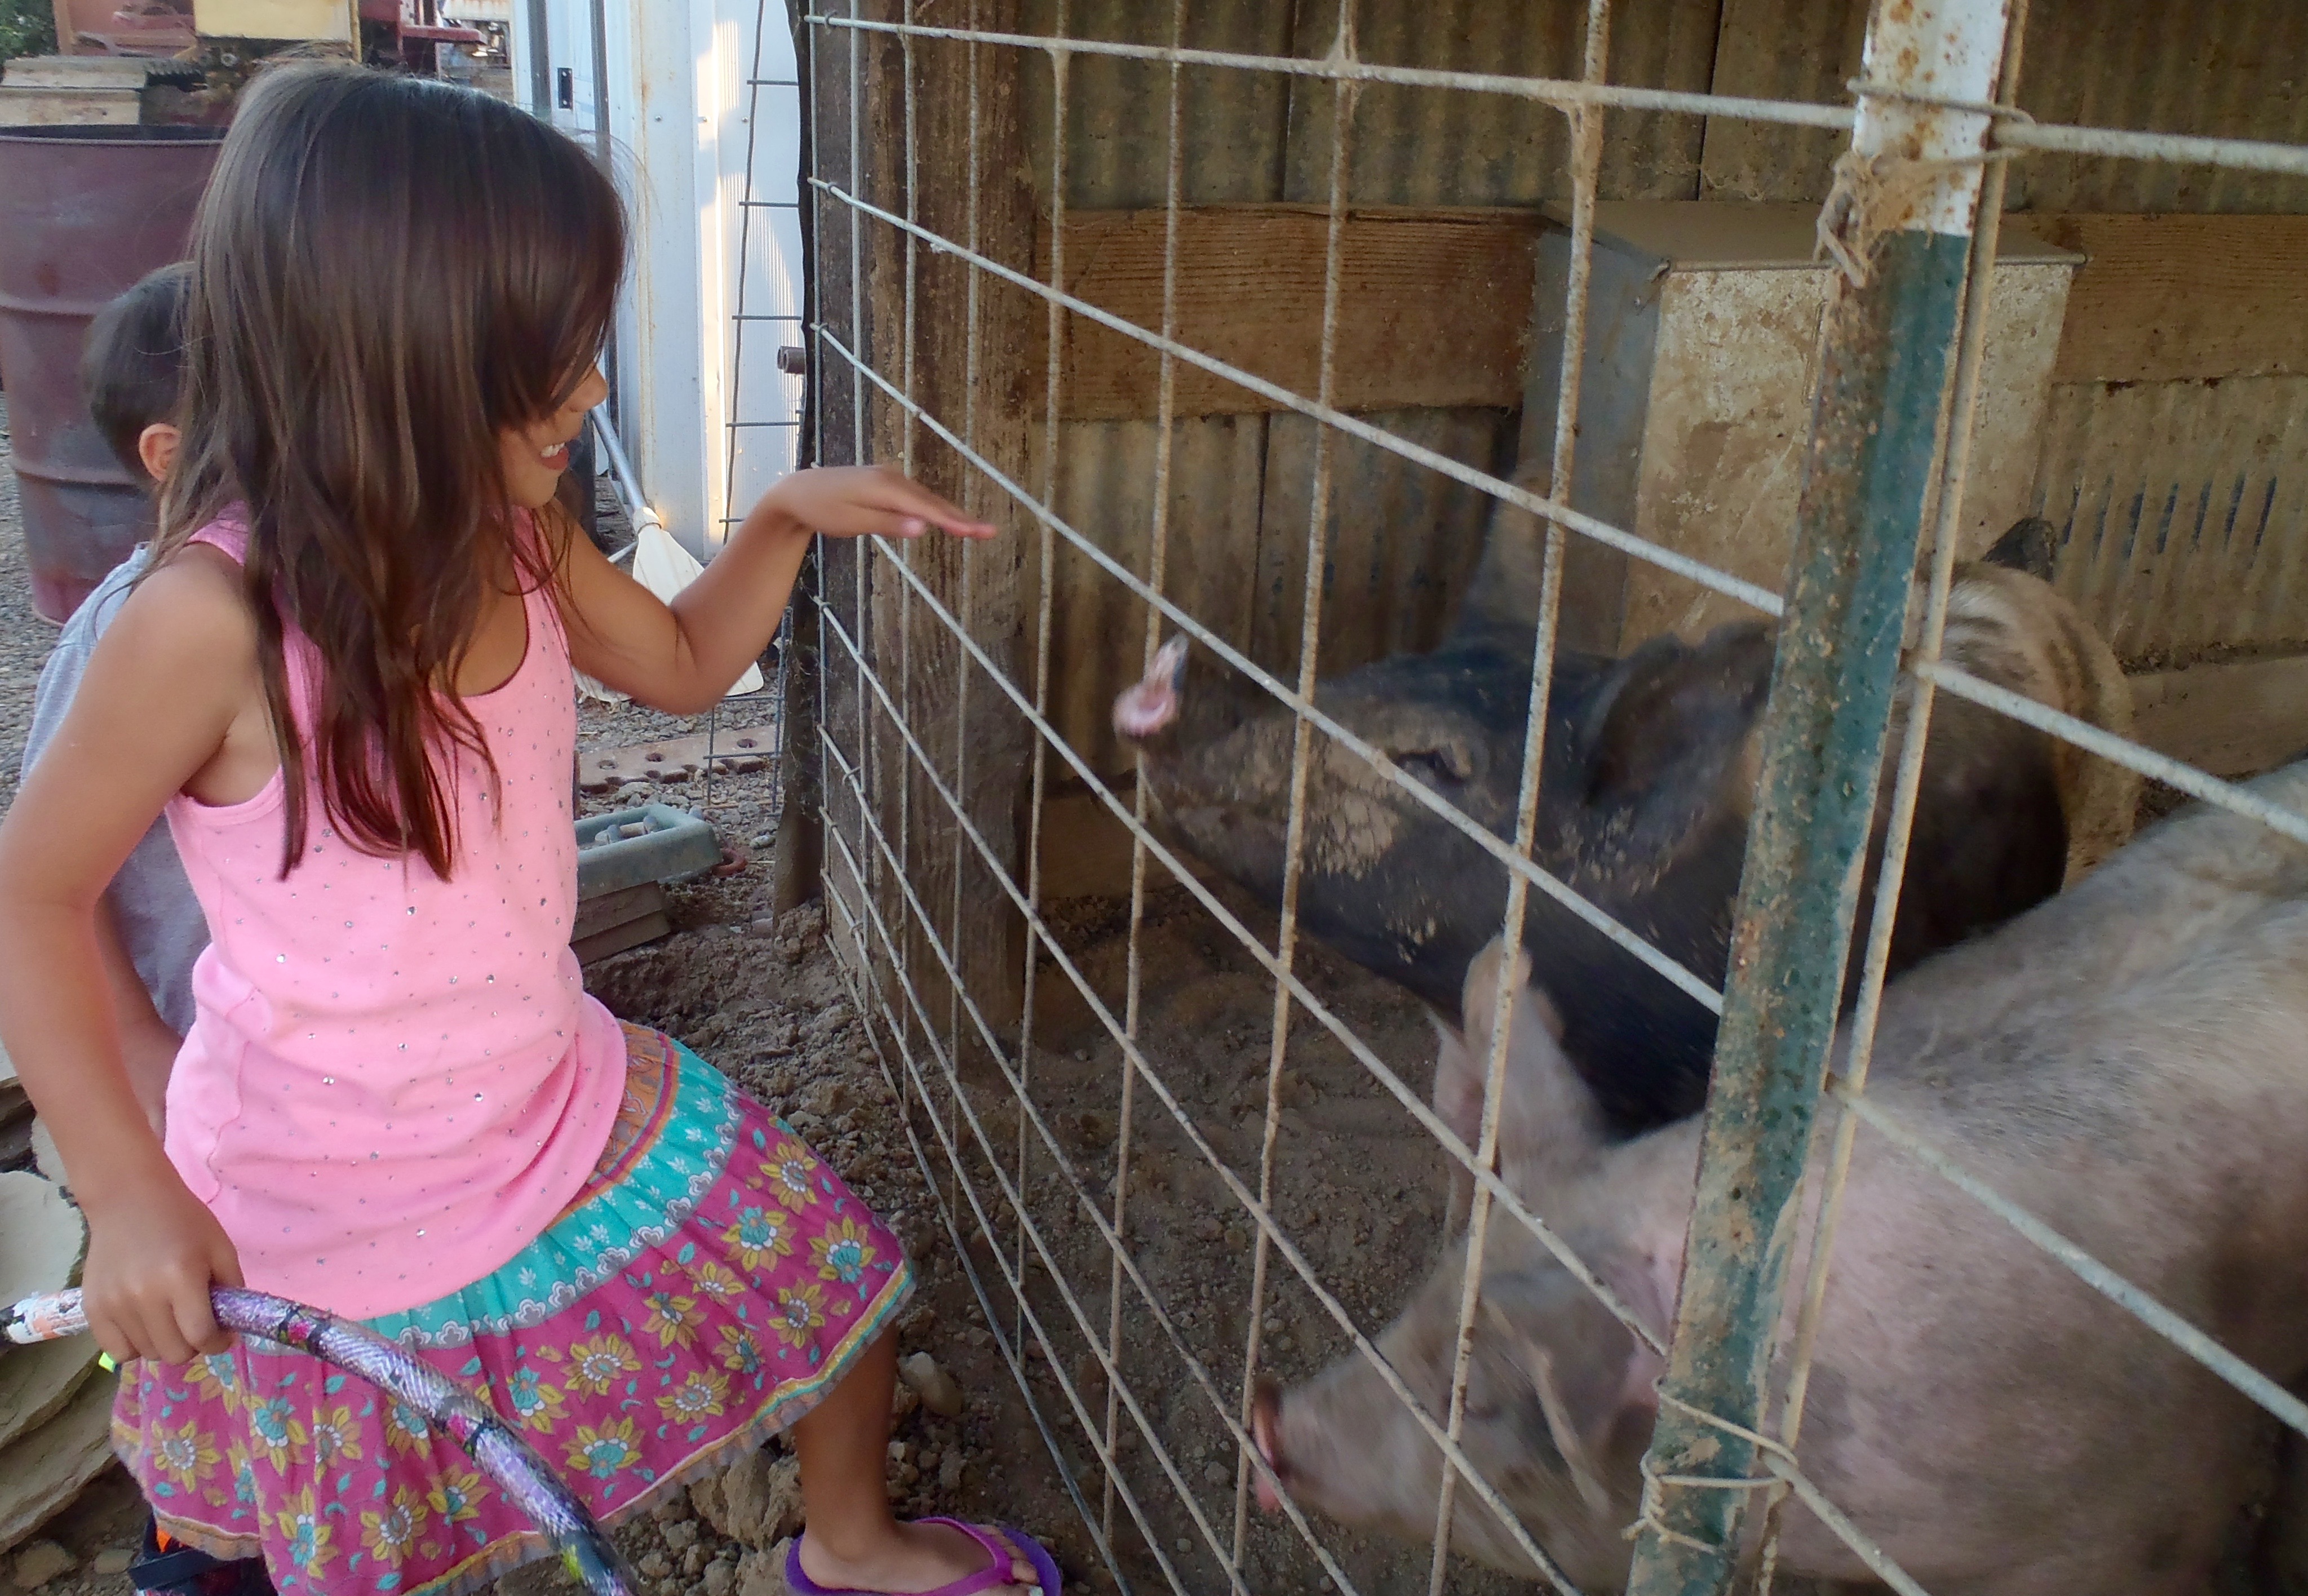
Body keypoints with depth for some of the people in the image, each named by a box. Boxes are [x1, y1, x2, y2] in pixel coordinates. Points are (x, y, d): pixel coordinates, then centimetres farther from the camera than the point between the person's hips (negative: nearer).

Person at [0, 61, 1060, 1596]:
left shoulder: (513, 541, -9)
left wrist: (788, 514, -5)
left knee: (840, 1278, 14)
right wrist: (127, 1192, -19)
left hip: (564, 1108, 6)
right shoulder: (214, 616, -29)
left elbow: (684, 662, 11)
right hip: (322, 1216, -5)